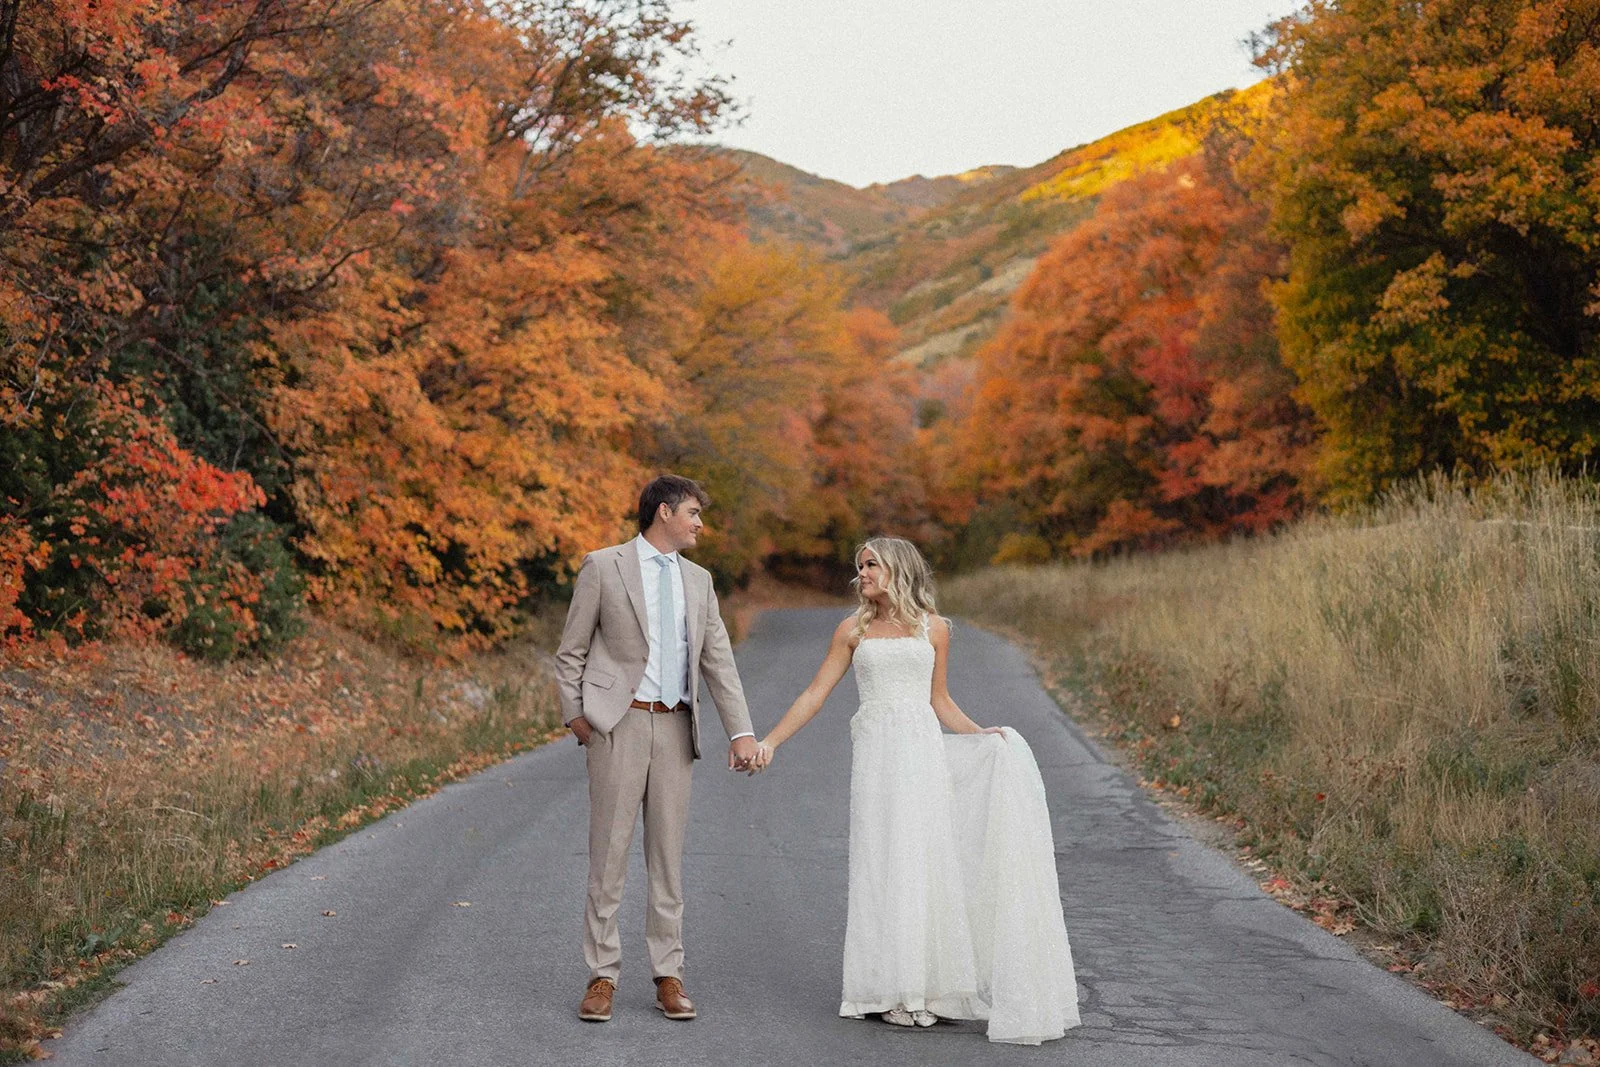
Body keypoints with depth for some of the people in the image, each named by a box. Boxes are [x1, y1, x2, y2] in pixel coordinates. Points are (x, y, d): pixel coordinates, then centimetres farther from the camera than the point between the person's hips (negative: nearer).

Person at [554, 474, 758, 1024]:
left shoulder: (698, 580, 14)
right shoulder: (603, 566, 1)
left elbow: (719, 661, 10)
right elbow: (571, 652, 3)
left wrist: (741, 731, 1)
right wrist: (576, 715, -5)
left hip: (675, 727, 4)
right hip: (619, 724, -4)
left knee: (668, 855, 7)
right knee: (609, 852, -1)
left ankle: (668, 976, 14)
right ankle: (602, 977, 7)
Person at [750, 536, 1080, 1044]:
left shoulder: (934, 629, 10)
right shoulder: (853, 630, 9)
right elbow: (815, 693, 7)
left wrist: (979, 734, 2)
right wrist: (770, 741, 0)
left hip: (924, 750, 0)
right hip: (875, 753, 0)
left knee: (926, 862, -1)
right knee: (882, 862, -2)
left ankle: (928, 985, 8)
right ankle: (892, 989, 4)